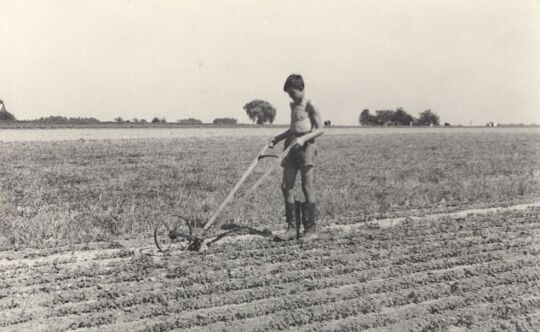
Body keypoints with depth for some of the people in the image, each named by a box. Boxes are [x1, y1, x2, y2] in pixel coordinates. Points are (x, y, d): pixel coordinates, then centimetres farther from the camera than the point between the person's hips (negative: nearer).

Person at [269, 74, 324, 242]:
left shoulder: (310, 106, -3)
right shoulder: (293, 105, 20)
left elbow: (320, 129, -8)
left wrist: (304, 138, -21)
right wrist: (277, 138, 23)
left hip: (306, 146, -8)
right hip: (291, 146, 8)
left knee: (307, 187, -6)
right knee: (286, 186, 1)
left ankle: (311, 229, 1)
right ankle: (291, 228, 7)